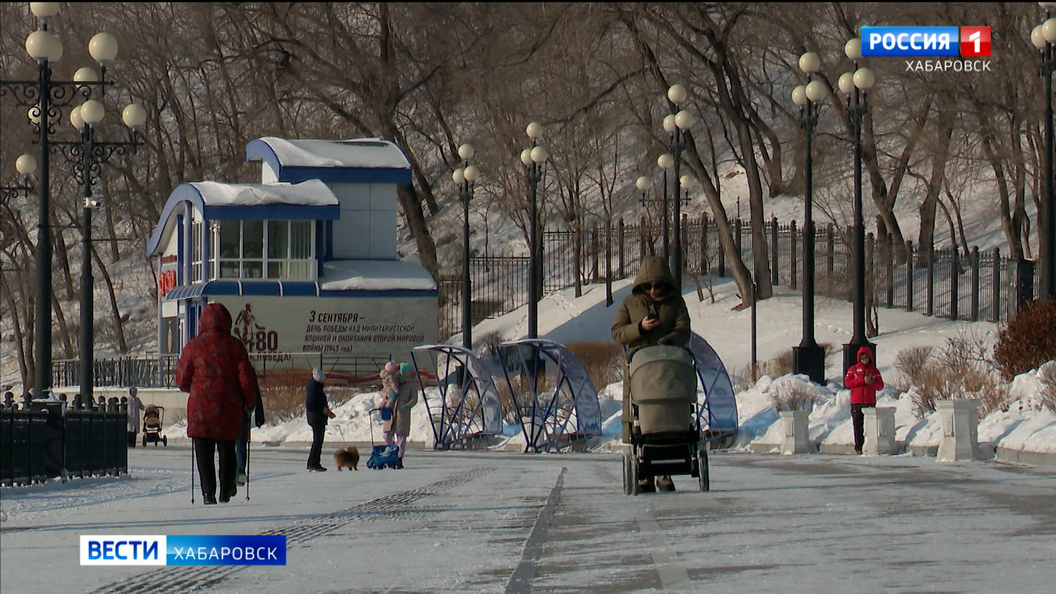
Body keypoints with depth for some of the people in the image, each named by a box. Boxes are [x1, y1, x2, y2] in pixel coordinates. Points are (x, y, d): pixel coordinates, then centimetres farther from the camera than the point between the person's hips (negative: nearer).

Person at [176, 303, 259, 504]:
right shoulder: (235, 346, -1)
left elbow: (182, 380, 2)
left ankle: (208, 491, -7)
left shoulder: (194, 346, -3)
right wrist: (248, 401, 15)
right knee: (227, 450, 14)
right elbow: (247, 380, -1)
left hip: (200, 407, -1)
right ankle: (226, 491, 18)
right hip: (229, 408, 1)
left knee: (204, 452, 2)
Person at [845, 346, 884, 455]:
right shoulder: (853, 369, 8)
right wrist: (863, 381, -13)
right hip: (856, 402, -1)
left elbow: (880, 386, 7)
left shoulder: (874, 371, 12)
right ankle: (859, 448, 1)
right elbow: (847, 382, -5)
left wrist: (871, 382, -14)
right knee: (858, 426, -2)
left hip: (870, 403, 1)